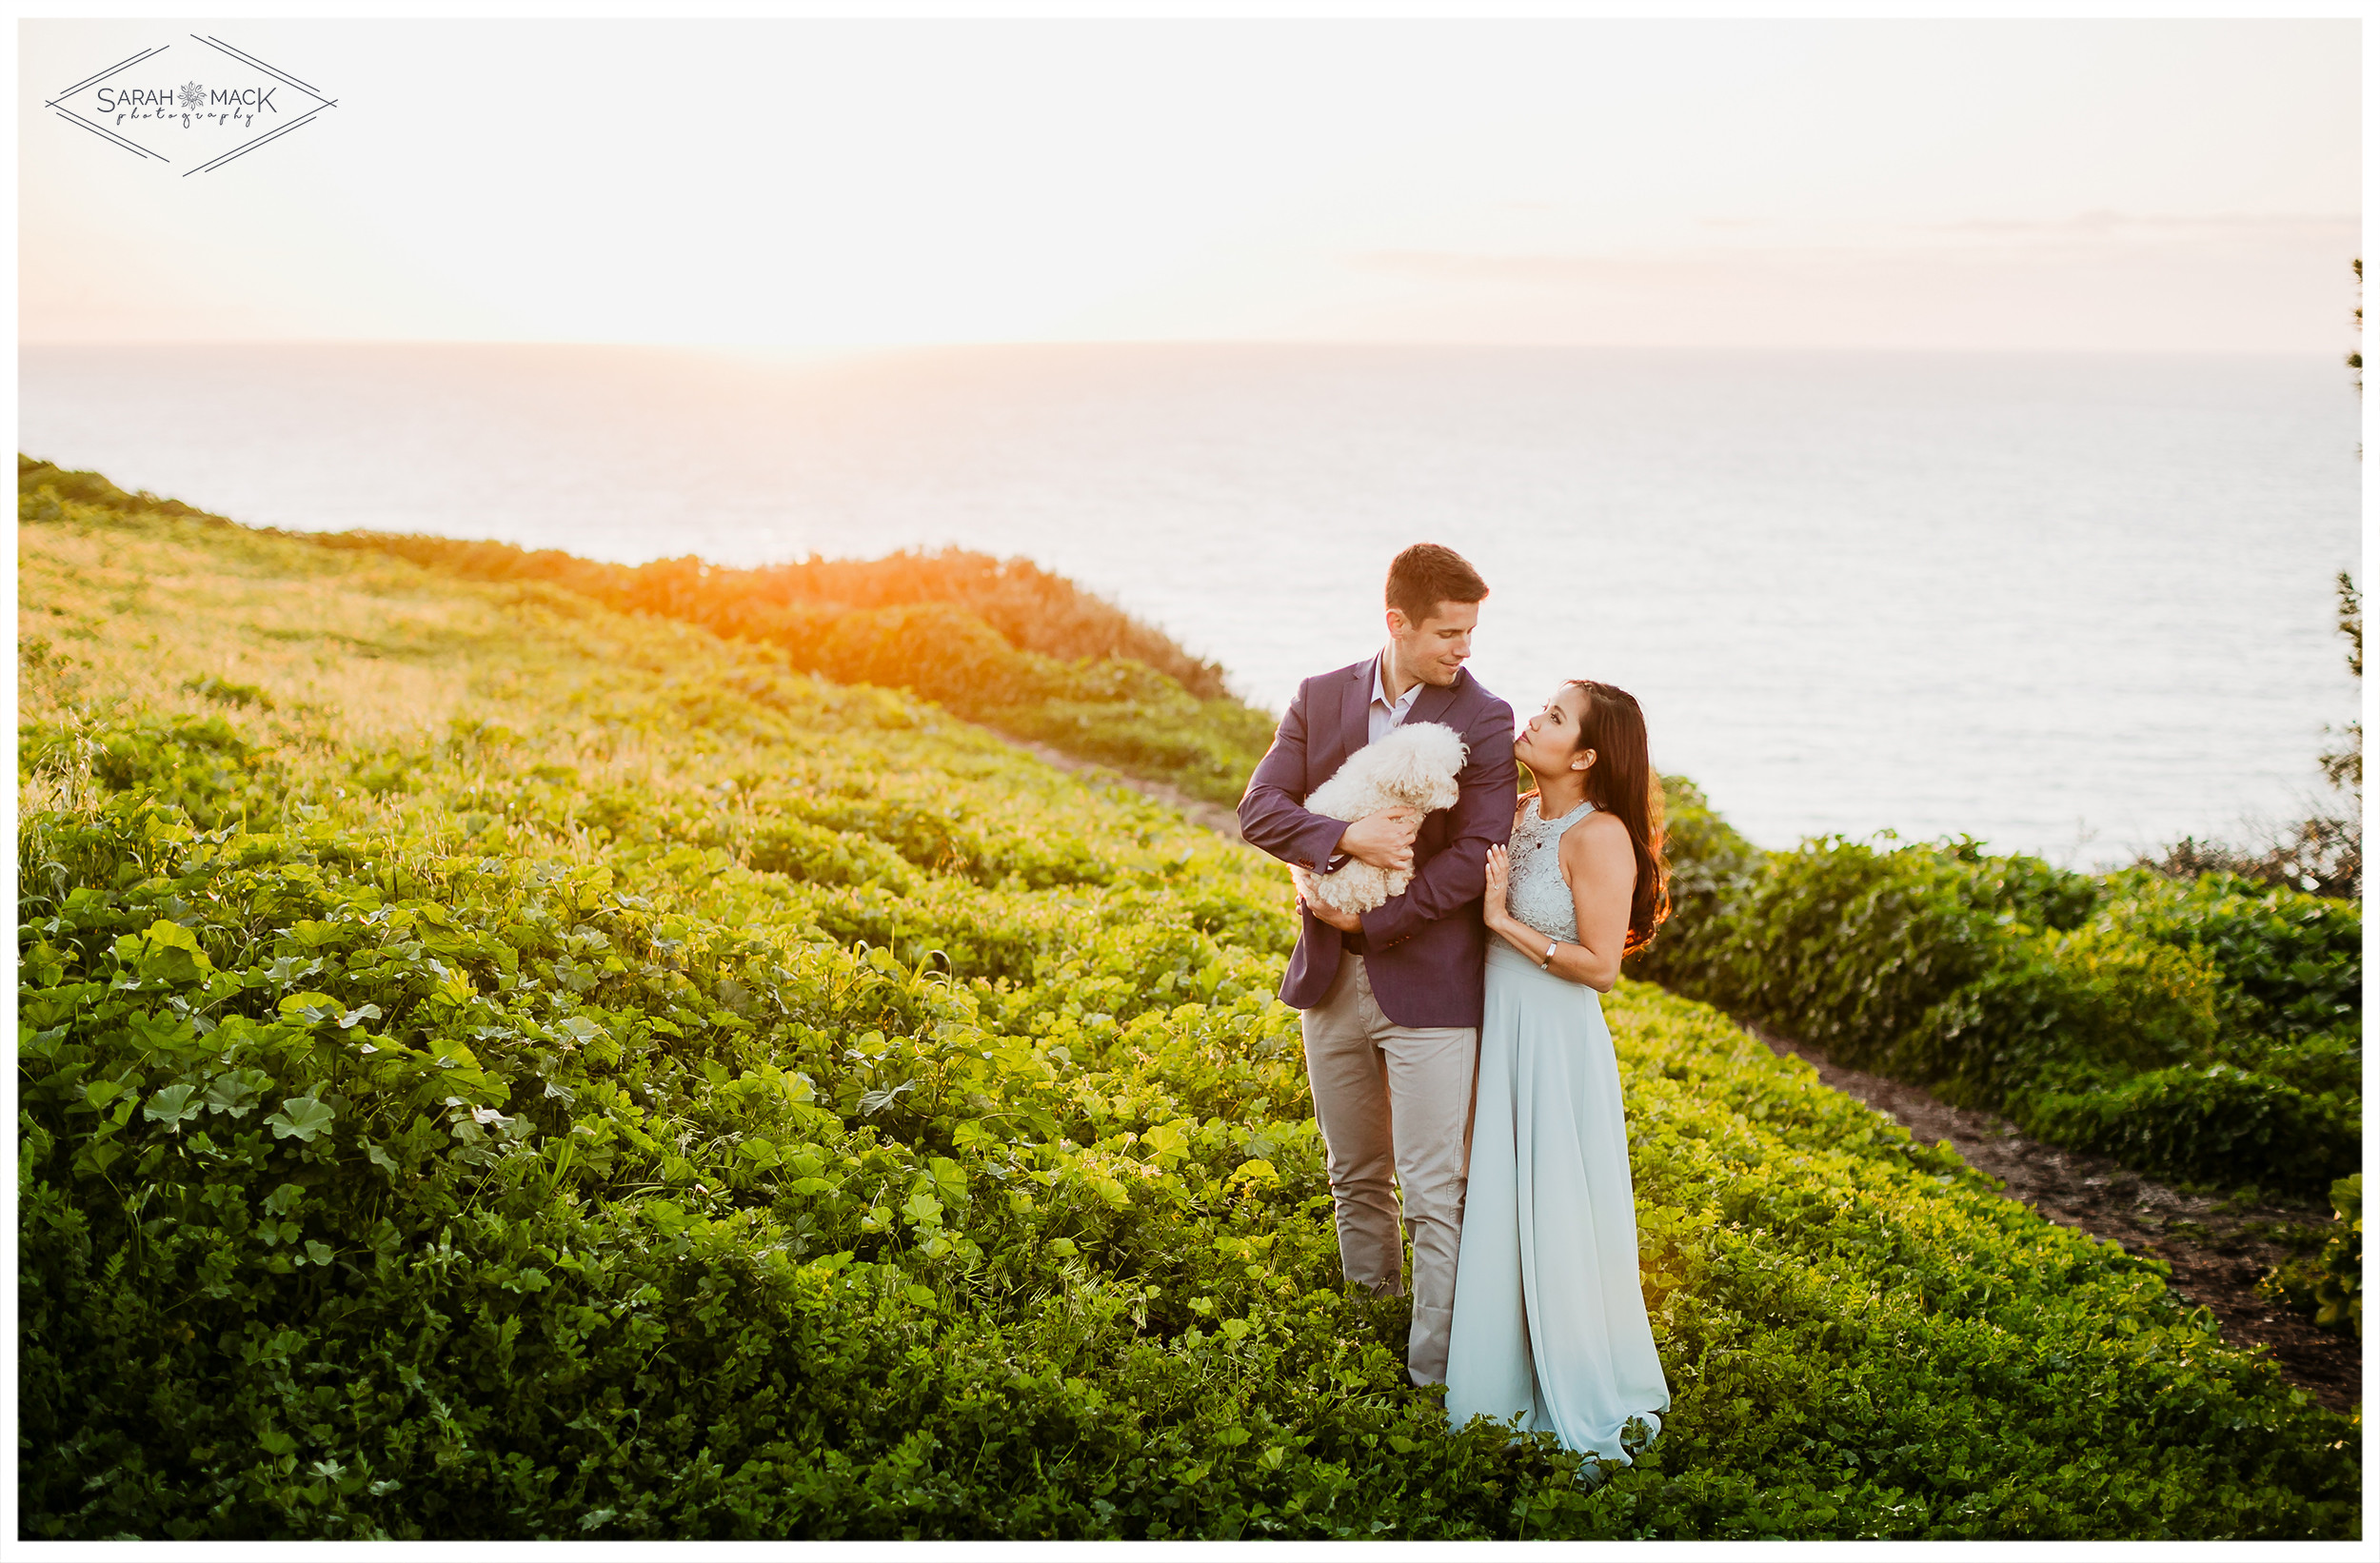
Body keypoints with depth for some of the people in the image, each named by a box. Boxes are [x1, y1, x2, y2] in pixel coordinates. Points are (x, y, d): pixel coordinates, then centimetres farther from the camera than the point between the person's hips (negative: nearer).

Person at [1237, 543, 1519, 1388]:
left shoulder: (1484, 722, -8)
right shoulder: (1320, 699, 4)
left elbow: (1472, 859, -15)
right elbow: (1259, 808, -4)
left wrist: (1369, 920, -14)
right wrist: (1347, 840, -21)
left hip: (1430, 985, -4)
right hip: (1332, 979, 4)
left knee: (1436, 1198, -3)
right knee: (1357, 1180, 17)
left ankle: (1432, 1381, 4)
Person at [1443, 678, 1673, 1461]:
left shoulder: (1599, 837, -17)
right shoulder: (1520, 815, 5)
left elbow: (1600, 965, -18)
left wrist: (1503, 922, -17)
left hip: (1559, 1046, -7)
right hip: (1502, 1034, 7)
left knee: (1561, 1220, 3)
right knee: (1501, 1215, 15)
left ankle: (1588, 1404, 19)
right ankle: (1508, 1384, 31)